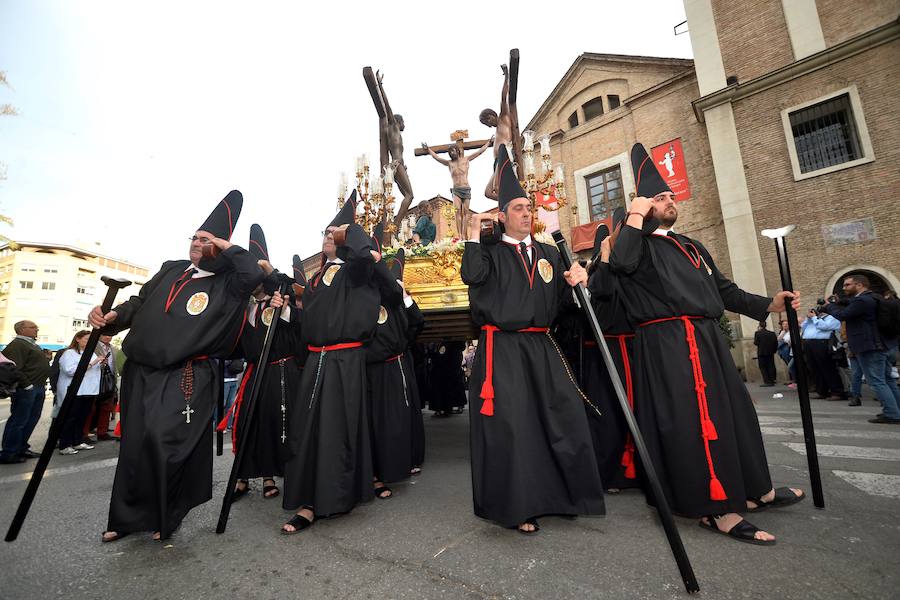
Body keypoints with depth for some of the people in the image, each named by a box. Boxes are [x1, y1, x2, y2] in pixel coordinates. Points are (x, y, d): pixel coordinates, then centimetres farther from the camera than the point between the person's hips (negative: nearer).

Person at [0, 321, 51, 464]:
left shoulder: (33, 344, 19)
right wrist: (27, 385, -19)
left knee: (32, 420, 14)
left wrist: (43, 383, 18)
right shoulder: (17, 344, -12)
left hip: (38, 388, 10)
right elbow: (15, 368, -20)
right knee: (18, 421, -3)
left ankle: (21, 448, 23)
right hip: (26, 389, -10)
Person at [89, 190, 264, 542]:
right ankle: (126, 516, 31)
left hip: (185, 377, -6)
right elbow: (140, 302, 20)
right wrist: (113, 317, 2)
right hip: (141, 371, 6)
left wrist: (227, 247, -10)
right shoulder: (171, 270, 14)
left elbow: (254, 275, -23)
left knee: (163, 439, -13)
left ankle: (164, 516, 11)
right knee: (134, 446, 13)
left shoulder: (226, 283, -3)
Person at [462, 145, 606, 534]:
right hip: (503, 349, -5)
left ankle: (566, 493, 28)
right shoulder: (490, 252, 3)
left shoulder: (549, 253, 16)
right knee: (511, 427, -3)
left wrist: (571, 282, -8)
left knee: (563, 419, 7)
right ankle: (519, 507, 11)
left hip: (542, 348, 5)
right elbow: (471, 276, -17)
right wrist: (474, 234, -9)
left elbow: (558, 300, 13)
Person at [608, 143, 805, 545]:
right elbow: (621, 262, -27)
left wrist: (768, 304, 15)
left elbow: (724, 289, 25)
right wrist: (635, 215, -16)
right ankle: (716, 509, 6)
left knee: (735, 413, 18)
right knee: (696, 421, -8)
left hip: (708, 339, 10)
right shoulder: (642, 244, -2)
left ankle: (753, 491, 37)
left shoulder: (692, 247, 22)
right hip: (669, 345, -9)